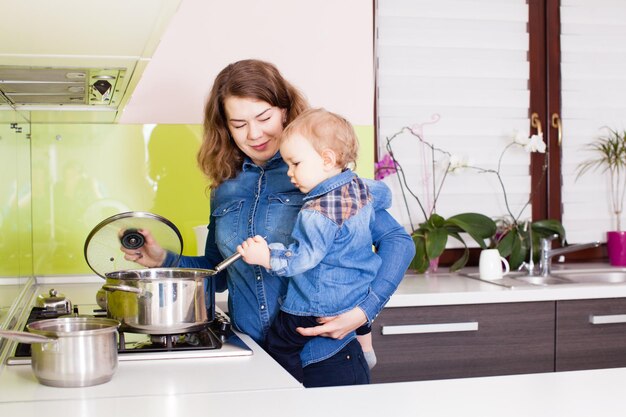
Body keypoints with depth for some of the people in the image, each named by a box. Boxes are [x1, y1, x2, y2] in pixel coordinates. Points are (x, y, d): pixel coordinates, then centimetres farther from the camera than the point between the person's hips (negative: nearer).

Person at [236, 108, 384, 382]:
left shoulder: (317, 213, -28)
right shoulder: (359, 188, -1)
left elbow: (304, 257, -26)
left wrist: (266, 256, -20)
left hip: (317, 305, -8)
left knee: (278, 346, 5)